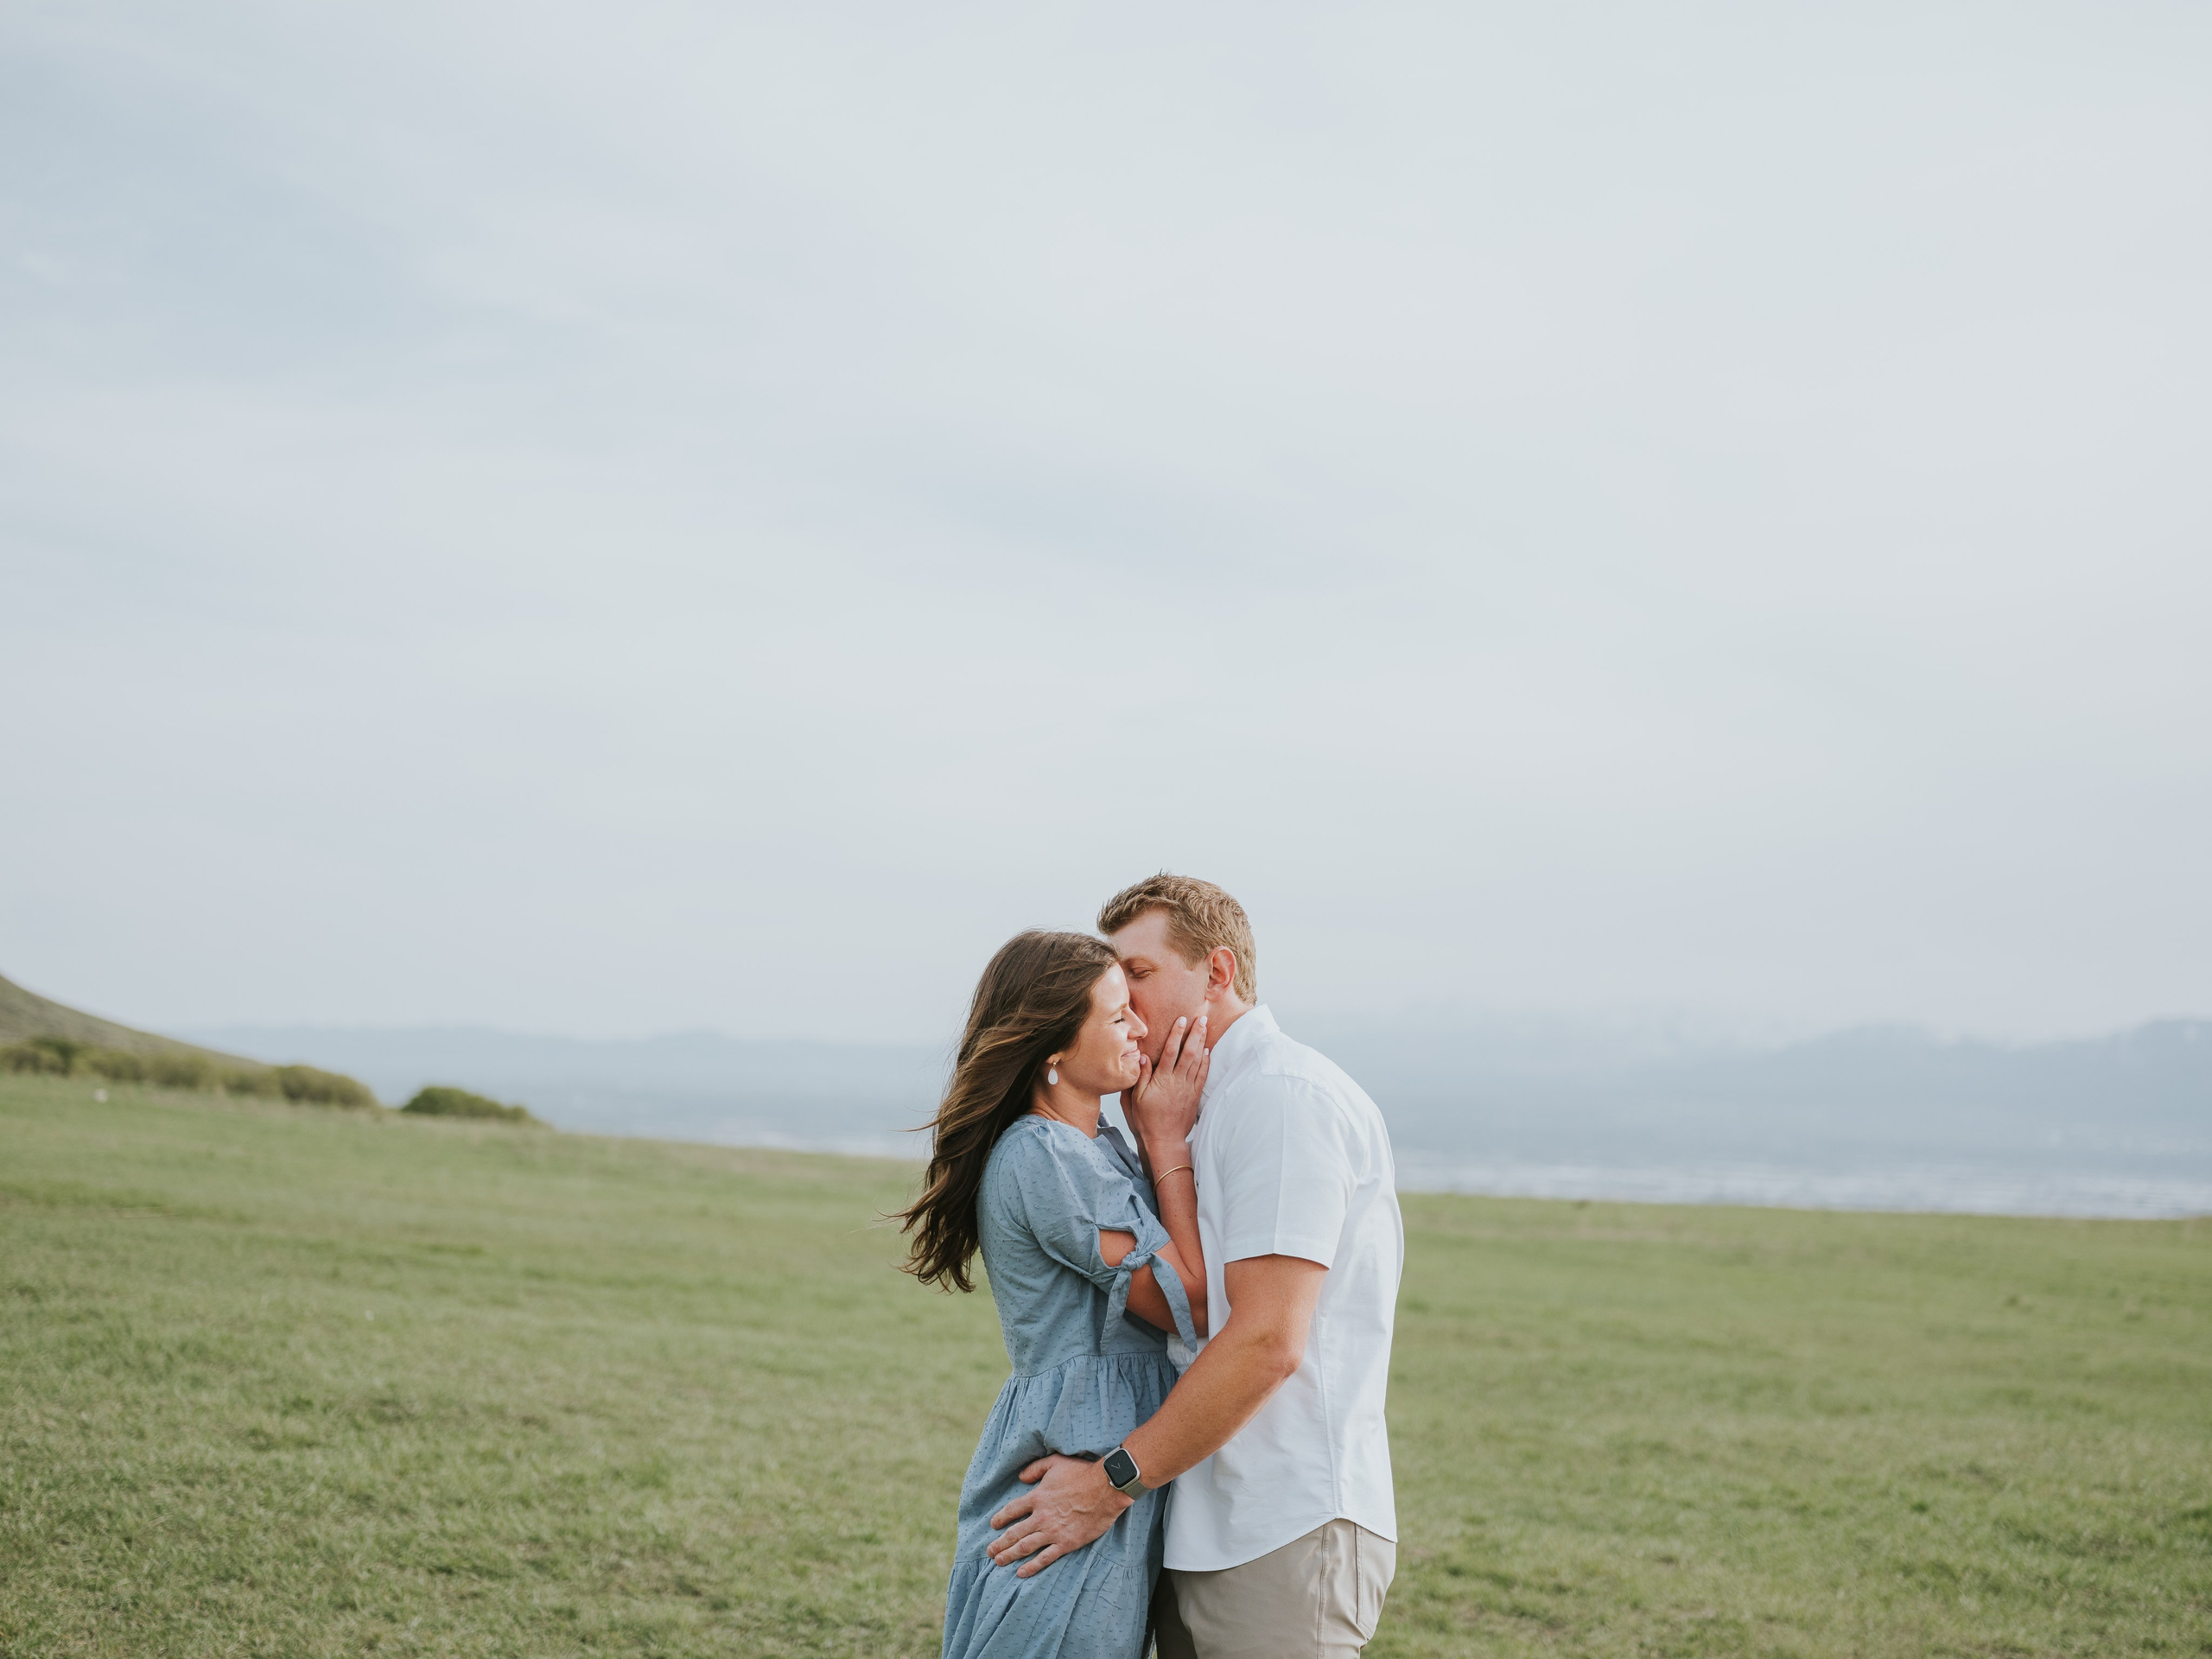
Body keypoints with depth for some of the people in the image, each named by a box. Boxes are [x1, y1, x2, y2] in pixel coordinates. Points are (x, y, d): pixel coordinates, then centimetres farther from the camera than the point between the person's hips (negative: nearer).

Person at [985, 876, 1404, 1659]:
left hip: (1280, 1536, -9)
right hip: (1203, 1535, 9)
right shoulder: (1219, 1110, 21)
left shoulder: (1284, 1094, -11)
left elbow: (1267, 1342, -19)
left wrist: (1110, 1482, -15)